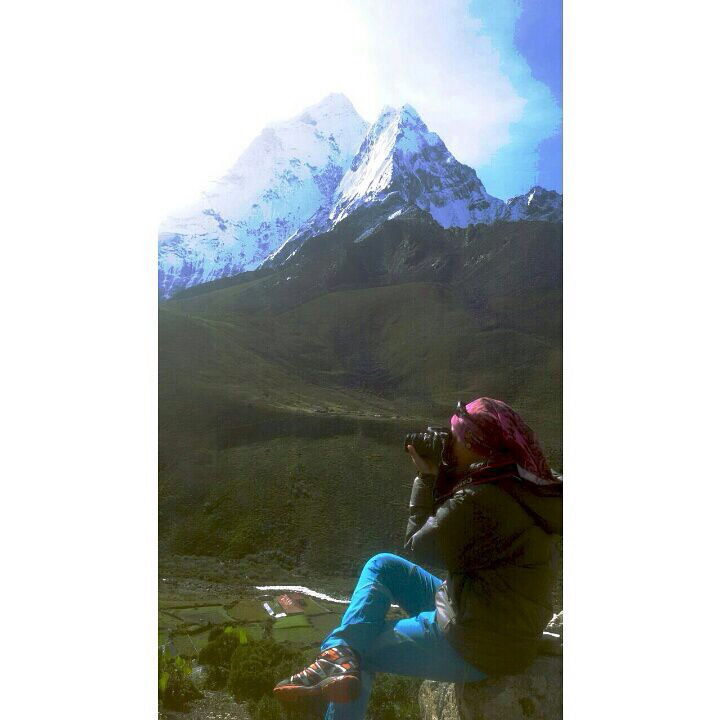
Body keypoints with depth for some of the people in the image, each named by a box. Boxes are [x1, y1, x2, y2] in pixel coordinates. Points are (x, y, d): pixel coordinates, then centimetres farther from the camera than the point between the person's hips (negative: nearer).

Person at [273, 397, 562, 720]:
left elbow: (419, 547, -12)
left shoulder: (479, 500, -28)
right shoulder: (526, 486, 1)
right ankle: (344, 661, 1)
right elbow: (450, 531, 9)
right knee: (383, 565, 9)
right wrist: (437, 476, -3)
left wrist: (427, 476, -7)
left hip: (478, 649, -9)